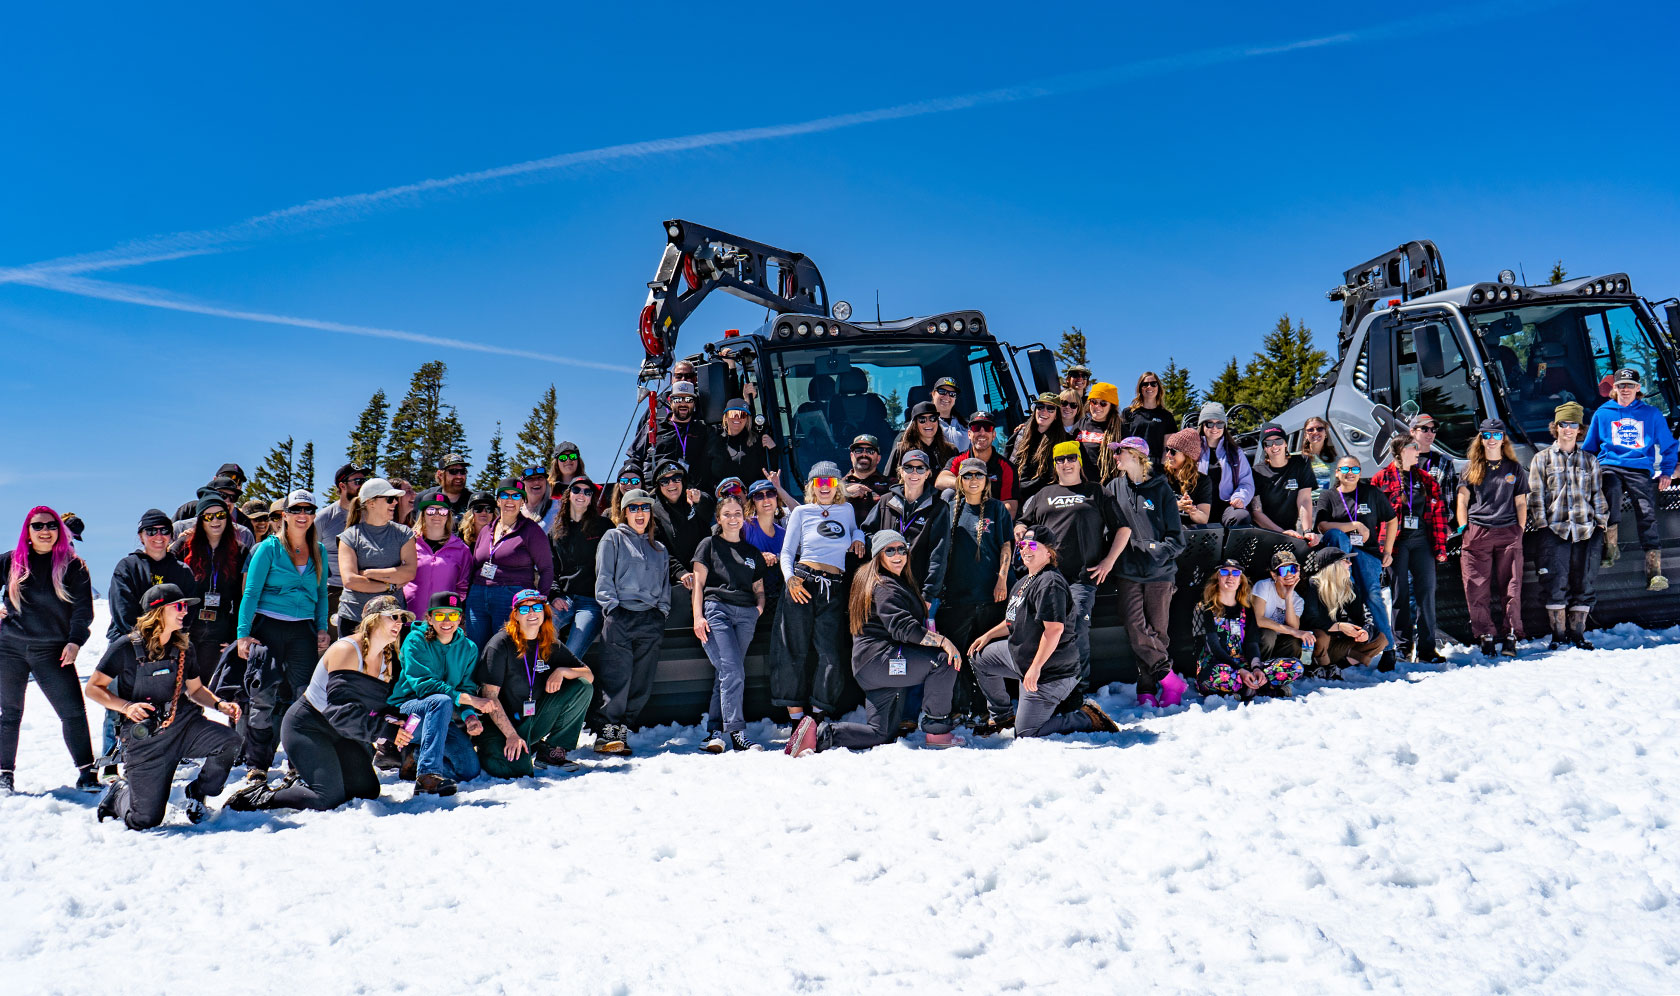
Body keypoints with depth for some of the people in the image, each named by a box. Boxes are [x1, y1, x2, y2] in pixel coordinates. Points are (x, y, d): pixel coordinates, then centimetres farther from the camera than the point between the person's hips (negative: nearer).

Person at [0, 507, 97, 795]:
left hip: (52, 651, -2)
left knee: (73, 710, -8)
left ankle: (86, 771, 0)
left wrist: (75, 642, -11)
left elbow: (83, 608, -2)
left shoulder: (73, 565, 0)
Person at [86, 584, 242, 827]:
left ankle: (197, 793, 2)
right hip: (145, 736, -4)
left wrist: (220, 705, -1)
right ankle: (119, 793, 29)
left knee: (229, 742, -28)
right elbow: (93, 688, -3)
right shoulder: (126, 647, -8)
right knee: (144, 821, -9)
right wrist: (126, 706, -20)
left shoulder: (183, 648, 7)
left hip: (183, 723, 4)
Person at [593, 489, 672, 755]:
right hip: (620, 616, -4)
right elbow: (603, 576, 2)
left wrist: (662, 611, 10)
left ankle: (622, 728, 7)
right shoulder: (613, 538, 11)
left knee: (643, 683, 0)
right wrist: (611, 607, -9)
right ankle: (606, 732, -10)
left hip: (651, 620, 5)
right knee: (617, 677, -14)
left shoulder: (659, 549, 24)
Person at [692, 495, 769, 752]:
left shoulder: (752, 553, 25)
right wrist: (698, 616, -6)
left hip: (746, 615, 4)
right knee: (732, 671, -18)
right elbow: (699, 583, 7)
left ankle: (715, 732, -2)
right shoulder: (709, 545, 15)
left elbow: (759, 589, 27)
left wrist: (760, 606, 5)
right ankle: (736, 732, -21)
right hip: (716, 610, -3)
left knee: (725, 673, -5)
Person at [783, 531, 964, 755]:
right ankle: (937, 730, -13)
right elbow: (903, 628, -24)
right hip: (879, 660, -11)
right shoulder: (883, 587, -11)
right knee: (943, 660, -20)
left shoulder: (900, 582, 21)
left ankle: (819, 732, 4)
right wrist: (942, 641, -25)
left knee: (881, 735, 10)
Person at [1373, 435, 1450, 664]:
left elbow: (1439, 514, 13)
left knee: (1426, 593, -1)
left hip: (1422, 541, 3)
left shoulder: (1426, 479, 15)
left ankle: (1426, 648, 2)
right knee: (1400, 593, 1)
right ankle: (1403, 646, 9)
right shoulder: (1382, 479, 3)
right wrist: (1379, 547, -7)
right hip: (1396, 542, -3)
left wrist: (1440, 547, 6)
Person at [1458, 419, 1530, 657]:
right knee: (1477, 588, -5)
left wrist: (1520, 530, 4)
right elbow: (1462, 501, 9)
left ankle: (1511, 636, -2)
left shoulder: (1514, 468, 14)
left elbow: (1521, 503, 14)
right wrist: (1464, 529, -1)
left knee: (1511, 587, -5)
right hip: (1477, 533, 0)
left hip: (1508, 533, 0)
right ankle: (1485, 636, 2)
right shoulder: (1472, 469, 12)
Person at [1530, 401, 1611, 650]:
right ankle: (1558, 634, 2)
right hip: (1555, 530, -2)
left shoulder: (1589, 460, 14)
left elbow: (1598, 494, 15)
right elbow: (1536, 496, 4)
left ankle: (1577, 633, 11)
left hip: (1586, 531, 2)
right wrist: (1542, 525, -4)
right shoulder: (1542, 459, 8)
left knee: (1583, 584, 3)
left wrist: (1602, 523, 7)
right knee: (1555, 583, -6)